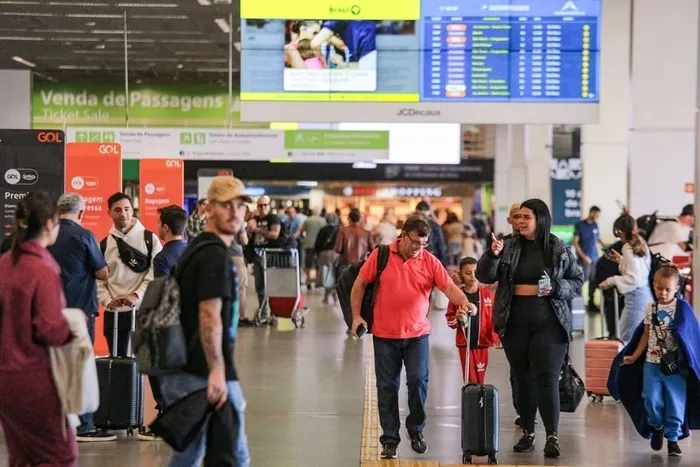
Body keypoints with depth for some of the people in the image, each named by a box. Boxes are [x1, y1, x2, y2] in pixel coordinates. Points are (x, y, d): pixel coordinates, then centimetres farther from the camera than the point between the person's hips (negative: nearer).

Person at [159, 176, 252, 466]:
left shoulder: (196, 249, 16)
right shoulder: (216, 255, -14)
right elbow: (209, 315, -24)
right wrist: (217, 370, -30)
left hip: (184, 372, 10)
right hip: (208, 375, -10)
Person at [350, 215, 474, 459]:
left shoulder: (430, 261, -1)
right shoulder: (380, 256, -3)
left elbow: (449, 287, -10)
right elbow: (359, 284, 5)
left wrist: (464, 302, -29)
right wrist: (356, 315, -1)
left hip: (418, 333, 0)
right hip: (385, 334, 0)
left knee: (418, 381, -7)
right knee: (387, 387, 4)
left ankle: (416, 431, 16)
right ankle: (390, 440, 14)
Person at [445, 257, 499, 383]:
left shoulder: (488, 294, -1)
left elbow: (495, 318, 4)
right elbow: (449, 318, 3)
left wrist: (496, 337, -8)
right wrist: (457, 318, -19)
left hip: (482, 342, 1)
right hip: (464, 343, -1)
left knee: (480, 379, 9)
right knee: (470, 380, -1)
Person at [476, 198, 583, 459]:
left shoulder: (559, 249, 0)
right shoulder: (509, 247, 3)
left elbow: (578, 281, 5)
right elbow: (484, 277, -2)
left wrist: (556, 288, -13)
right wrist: (492, 255, -19)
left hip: (549, 324, -2)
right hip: (515, 325, 2)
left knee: (546, 379, -9)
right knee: (523, 379, 10)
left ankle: (553, 437, -7)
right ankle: (528, 433, 21)